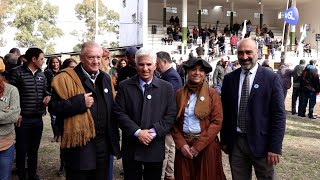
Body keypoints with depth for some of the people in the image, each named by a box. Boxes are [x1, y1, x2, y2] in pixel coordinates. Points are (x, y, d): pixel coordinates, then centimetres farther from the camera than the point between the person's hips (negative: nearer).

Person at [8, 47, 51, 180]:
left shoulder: (41, 74, 8)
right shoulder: (17, 72, -10)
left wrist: (48, 96, -4)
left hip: (38, 118, 5)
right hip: (23, 119, -5)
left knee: (34, 149, 17)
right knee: (21, 149, 6)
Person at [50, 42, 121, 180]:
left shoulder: (105, 78, 11)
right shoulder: (66, 78, -9)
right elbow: (56, 108, -14)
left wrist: (114, 136, 13)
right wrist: (79, 102, -25)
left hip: (104, 142, 6)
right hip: (80, 144, -6)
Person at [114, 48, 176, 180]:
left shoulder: (167, 88, 2)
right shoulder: (124, 86, 0)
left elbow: (170, 115, -2)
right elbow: (119, 113, -5)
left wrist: (153, 132, -14)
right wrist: (137, 132, -15)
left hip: (155, 148, 1)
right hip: (131, 147, 0)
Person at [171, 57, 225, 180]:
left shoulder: (212, 94, -3)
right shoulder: (179, 94, 3)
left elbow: (217, 122, -9)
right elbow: (174, 122, 4)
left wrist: (198, 145, -12)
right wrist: (181, 144, -8)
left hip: (206, 146, -2)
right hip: (183, 146, 2)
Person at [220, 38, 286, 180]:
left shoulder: (272, 78, -6)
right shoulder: (229, 78, 4)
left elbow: (278, 115, -8)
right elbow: (225, 111, 9)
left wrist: (275, 148, -11)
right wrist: (224, 140, 8)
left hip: (261, 143, -2)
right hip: (235, 142, 3)